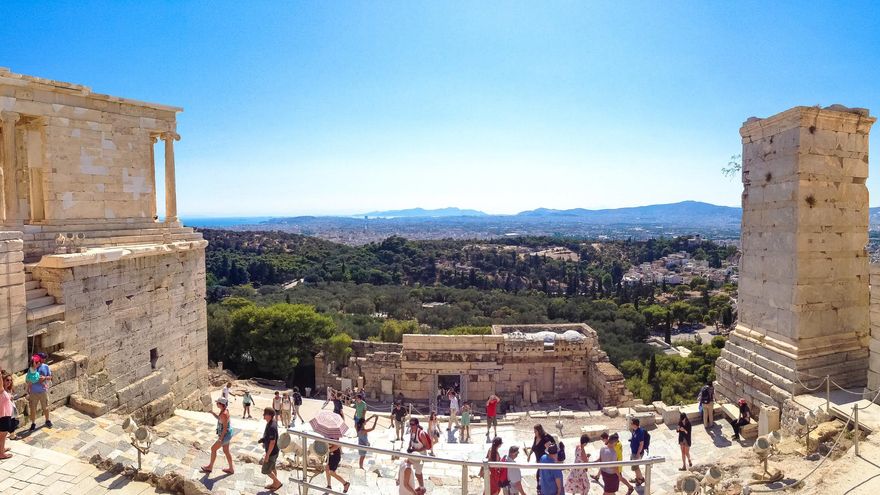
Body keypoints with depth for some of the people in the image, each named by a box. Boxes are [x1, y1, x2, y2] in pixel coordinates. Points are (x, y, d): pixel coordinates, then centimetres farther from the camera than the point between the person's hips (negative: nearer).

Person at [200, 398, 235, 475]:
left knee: (213, 449, 9)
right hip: (227, 433, 9)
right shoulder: (225, 409, -1)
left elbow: (225, 428, -27)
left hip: (225, 435, -9)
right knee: (226, 451, 19)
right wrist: (212, 413, 2)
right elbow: (219, 418, 17)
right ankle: (231, 469, 29)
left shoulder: (224, 414, -30)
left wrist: (220, 439, -20)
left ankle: (210, 467, 28)